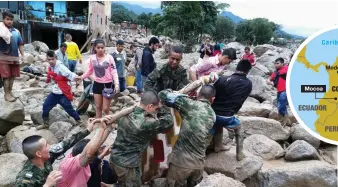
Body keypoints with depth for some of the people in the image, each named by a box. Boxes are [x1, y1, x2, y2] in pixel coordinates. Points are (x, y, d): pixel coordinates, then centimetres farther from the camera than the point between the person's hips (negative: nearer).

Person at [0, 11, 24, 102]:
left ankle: (10, 92, 24)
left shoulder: (16, 31, 11)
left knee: (12, 75, 11)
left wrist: (23, 55, 8)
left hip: (14, 57, 5)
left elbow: (20, 44, 13)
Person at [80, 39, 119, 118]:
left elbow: (114, 72, -12)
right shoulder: (92, 58, -1)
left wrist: (116, 84, -22)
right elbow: (90, 70, 14)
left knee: (105, 109, -1)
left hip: (108, 84, -4)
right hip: (97, 84, 4)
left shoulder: (109, 57, -13)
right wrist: (81, 77, 8)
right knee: (98, 107, 14)